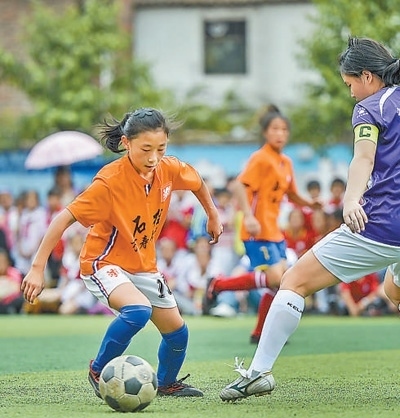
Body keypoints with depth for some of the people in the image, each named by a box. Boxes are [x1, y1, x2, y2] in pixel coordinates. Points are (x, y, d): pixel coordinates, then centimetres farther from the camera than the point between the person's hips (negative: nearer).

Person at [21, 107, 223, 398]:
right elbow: (65, 219, -27)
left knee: (177, 331, 10)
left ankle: (167, 384, 39)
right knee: (139, 309, -33)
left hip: (143, 265, 7)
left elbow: (196, 181, 13)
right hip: (104, 262, -6)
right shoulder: (110, 181, -28)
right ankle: (99, 370, -11)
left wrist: (213, 214, 23)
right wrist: (37, 268, -29)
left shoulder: (169, 169, -12)